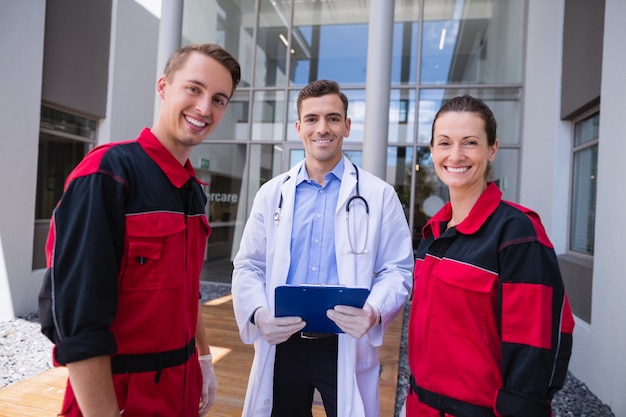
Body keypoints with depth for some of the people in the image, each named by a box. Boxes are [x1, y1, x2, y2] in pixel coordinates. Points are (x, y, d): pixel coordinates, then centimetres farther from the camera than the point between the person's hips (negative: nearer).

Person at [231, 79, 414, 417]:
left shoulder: (379, 195, -2)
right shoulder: (272, 193, 3)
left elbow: (397, 270, -3)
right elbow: (248, 266, 4)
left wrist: (374, 312, -22)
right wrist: (258, 313, -14)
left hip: (346, 348, -1)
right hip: (282, 344, 2)